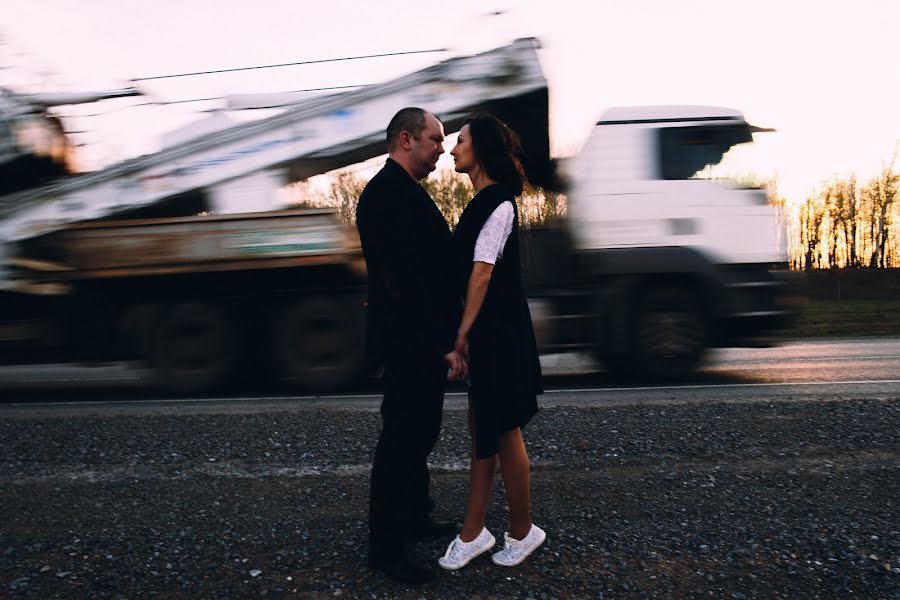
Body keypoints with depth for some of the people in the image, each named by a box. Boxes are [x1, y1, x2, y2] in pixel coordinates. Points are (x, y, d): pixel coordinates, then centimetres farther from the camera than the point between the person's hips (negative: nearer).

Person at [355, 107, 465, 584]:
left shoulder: (406, 191, 16)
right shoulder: (387, 193, -18)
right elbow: (401, 276, -24)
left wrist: (444, 336, 15)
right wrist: (442, 342, -21)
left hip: (426, 341, 11)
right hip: (409, 343, -11)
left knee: (418, 435, 20)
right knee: (400, 441, 1)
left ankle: (415, 518, 38)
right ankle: (386, 548, 16)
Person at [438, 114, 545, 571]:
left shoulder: (497, 204, -15)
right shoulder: (484, 202, 14)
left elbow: (482, 274, -18)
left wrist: (463, 333, -16)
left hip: (498, 333, -9)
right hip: (485, 331, 9)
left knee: (502, 434, 5)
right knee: (481, 432, 13)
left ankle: (522, 530, 25)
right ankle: (473, 533, 25)